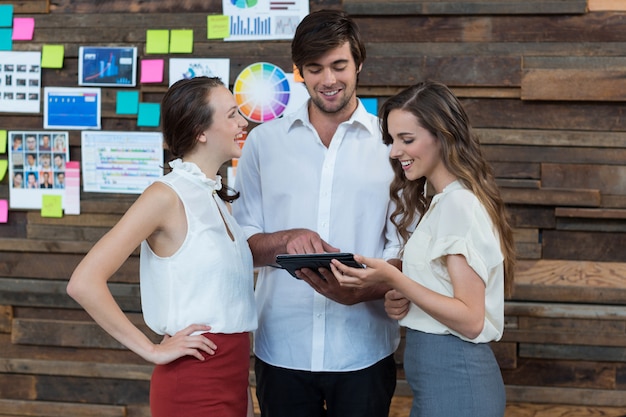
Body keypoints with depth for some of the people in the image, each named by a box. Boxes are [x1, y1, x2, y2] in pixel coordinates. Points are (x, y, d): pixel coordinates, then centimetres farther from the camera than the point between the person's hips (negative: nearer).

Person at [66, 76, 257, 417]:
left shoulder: (216, 198, 11)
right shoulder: (167, 195, -11)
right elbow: (83, 283, -18)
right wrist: (152, 350, -15)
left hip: (230, 378, 7)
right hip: (194, 386, -7)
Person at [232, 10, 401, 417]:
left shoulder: (391, 142, 2)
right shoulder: (264, 142, 6)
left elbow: (405, 249, 0)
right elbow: (240, 241, 6)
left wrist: (360, 292, -20)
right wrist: (287, 239, -15)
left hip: (363, 350, -1)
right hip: (282, 348, 1)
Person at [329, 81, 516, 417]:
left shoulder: (459, 203, -16)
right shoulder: (442, 202, 14)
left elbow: (471, 320, -20)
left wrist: (395, 280, -26)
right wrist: (402, 301, 0)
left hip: (453, 380, -9)